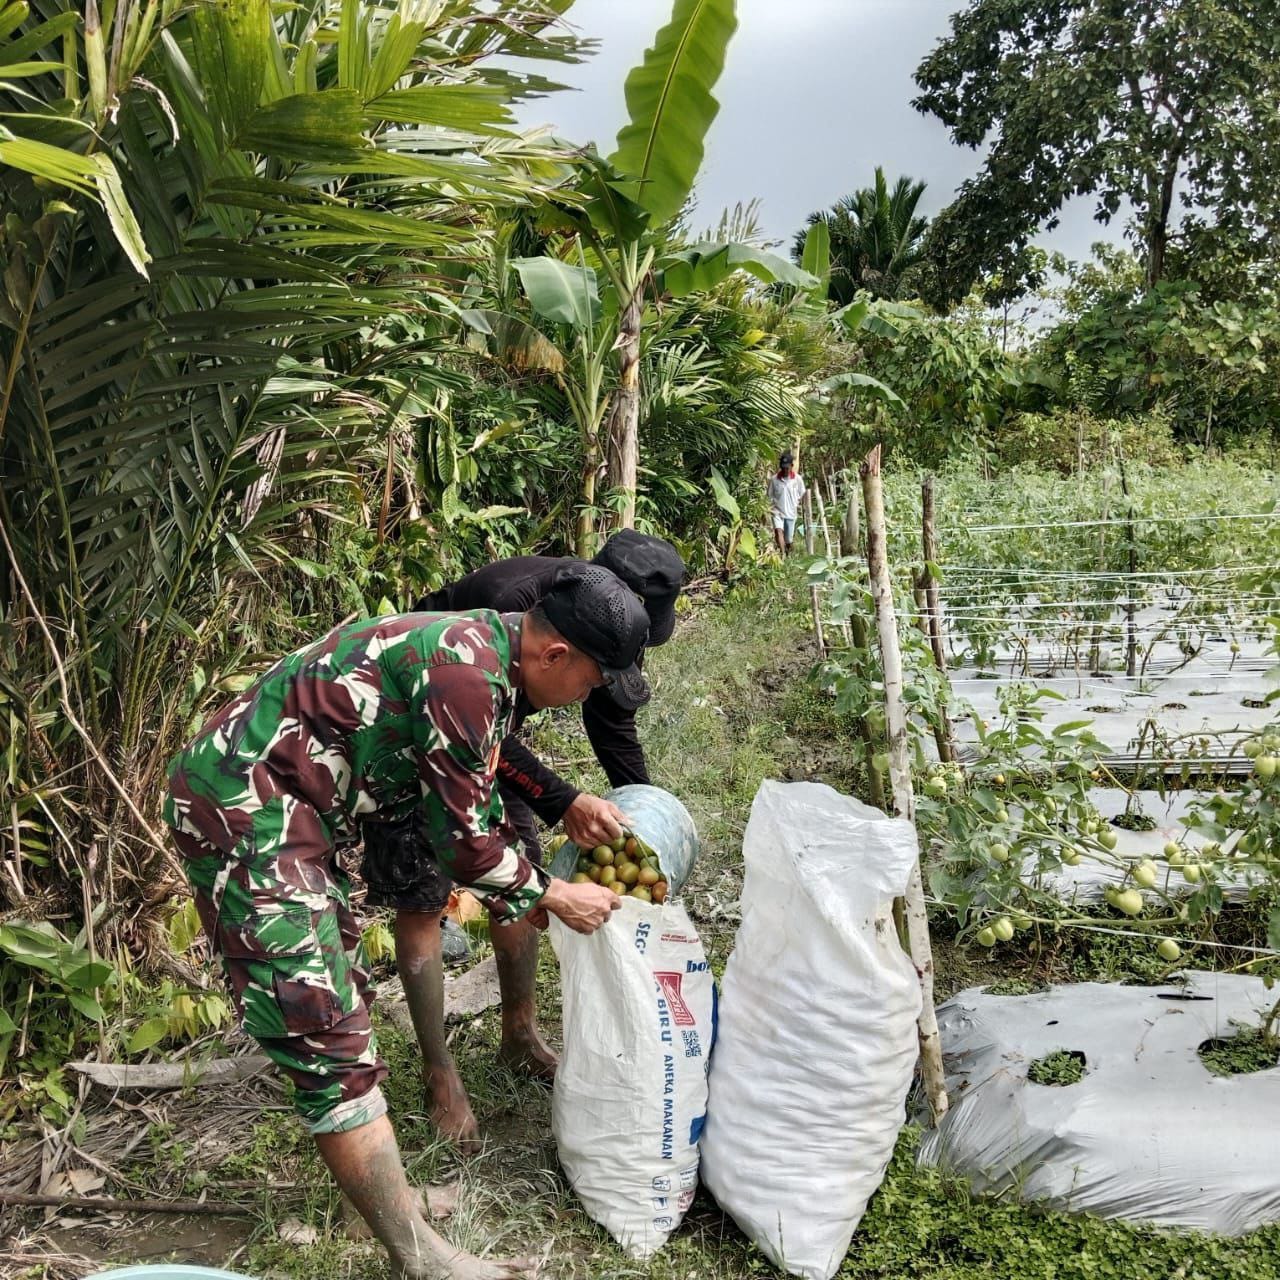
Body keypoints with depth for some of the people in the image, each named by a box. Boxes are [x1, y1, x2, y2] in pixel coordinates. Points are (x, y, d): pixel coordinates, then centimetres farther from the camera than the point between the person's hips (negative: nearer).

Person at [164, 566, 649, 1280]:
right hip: (245, 813, -11)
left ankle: (384, 1193, 35)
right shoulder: (469, 672, -24)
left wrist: (516, 893, 22)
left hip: (282, 810, 11)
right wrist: (553, 895, -2)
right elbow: (462, 836, -17)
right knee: (331, 1041, -6)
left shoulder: (485, 650, 7)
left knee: (345, 1001, 20)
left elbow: (474, 801, 20)